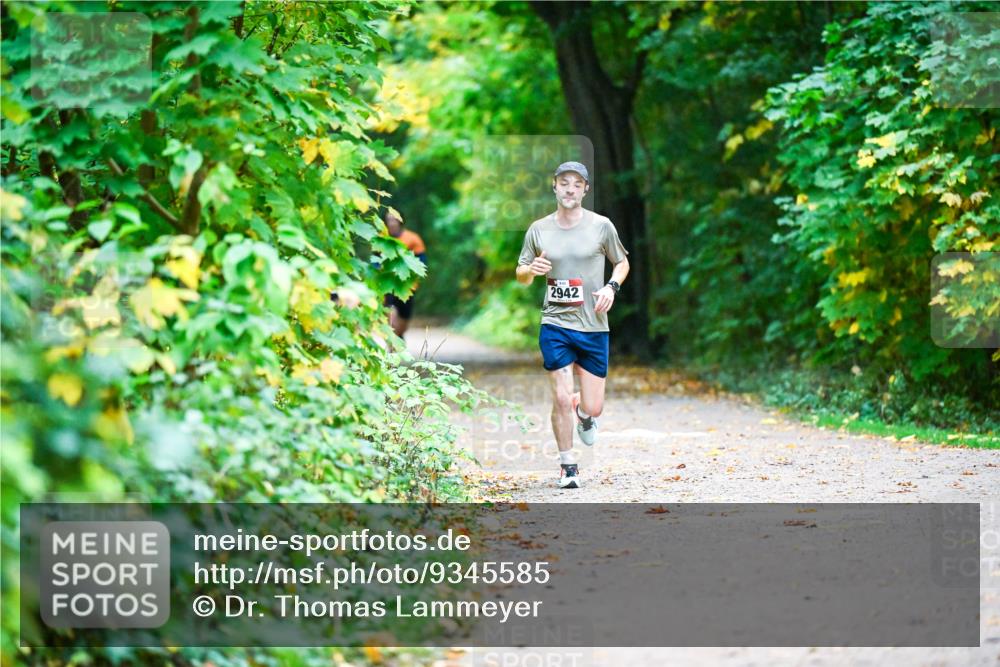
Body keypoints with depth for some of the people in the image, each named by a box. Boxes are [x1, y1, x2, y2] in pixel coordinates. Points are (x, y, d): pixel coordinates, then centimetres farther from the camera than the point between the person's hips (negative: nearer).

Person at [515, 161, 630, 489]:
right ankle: (568, 465, 11)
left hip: (594, 326, 0)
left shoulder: (601, 226, -1)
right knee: (561, 398, -8)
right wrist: (532, 270, -12)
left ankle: (583, 412, 40)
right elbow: (520, 275, 11)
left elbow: (622, 262, 13)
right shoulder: (538, 230, 2)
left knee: (593, 408, 1)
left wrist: (612, 287, -7)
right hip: (555, 324, 0)